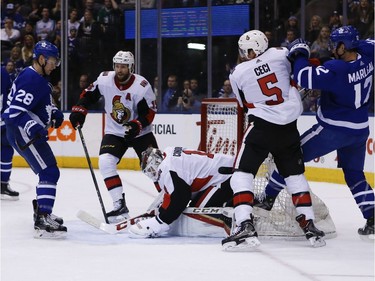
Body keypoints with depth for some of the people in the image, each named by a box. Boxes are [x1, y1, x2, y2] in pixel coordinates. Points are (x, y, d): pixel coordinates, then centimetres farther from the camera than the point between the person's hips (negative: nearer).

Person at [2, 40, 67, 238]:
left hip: (29, 132, 11)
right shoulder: (31, 79, -19)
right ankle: (42, 222, -24)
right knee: (49, 172, -18)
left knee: (48, 171, 22)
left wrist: (54, 112, 13)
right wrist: (32, 127, -39)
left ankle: (41, 212, 37)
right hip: (22, 133, -11)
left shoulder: (40, 78, 15)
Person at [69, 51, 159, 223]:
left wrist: (137, 125, -33)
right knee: (105, 162, -19)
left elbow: (149, 112, -17)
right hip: (114, 132, 2)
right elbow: (89, 94, 5)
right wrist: (79, 110, -9)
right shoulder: (105, 79, -10)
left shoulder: (142, 85, -19)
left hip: (140, 132, -2)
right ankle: (120, 205, -17)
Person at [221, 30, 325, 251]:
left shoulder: (238, 73, -1)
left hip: (262, 125, -3)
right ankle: (310, 226, 16)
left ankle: (246, 228, -15)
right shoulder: (281, 54, -1)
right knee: (295, 175, 19)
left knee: (242, 173, 1)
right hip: (289, 127, 3)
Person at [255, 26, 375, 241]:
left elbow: (305, 77, -30)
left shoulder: (336, 69, -25)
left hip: (332, 129, -7)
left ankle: (269, 198, 9)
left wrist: (300, 54, -15)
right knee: (355, 175, 18)